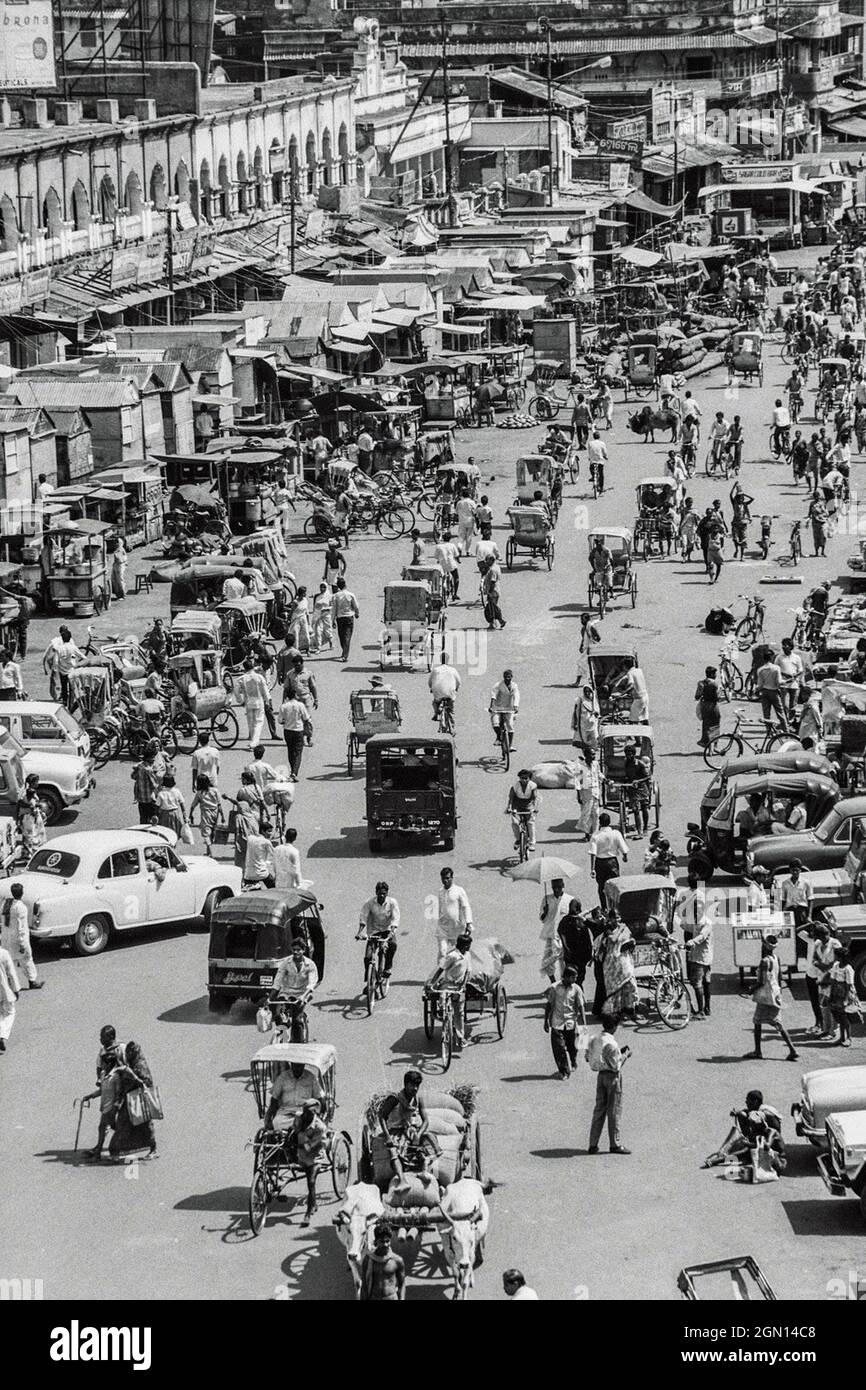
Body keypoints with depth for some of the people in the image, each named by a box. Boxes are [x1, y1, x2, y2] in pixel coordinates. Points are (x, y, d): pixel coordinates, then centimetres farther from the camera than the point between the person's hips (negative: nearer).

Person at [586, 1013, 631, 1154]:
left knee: (599, 1110, 13)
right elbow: (615, 1065, -22)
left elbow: (589, 1057, 12)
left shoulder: (595, 1039, 2)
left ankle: (593, 1145, 14)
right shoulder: (611, 1043, -23)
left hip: (601, 1075, 8)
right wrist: (625, 1055, -5)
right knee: (614, 1111, 4)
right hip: (613, 1076, -8)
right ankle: (615, 1144, 12)